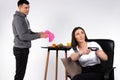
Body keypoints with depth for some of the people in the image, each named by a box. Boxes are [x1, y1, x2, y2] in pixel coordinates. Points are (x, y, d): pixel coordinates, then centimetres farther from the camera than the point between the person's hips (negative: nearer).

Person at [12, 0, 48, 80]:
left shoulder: (24, 18, 13)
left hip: (25, 48, 9)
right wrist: (39, 36, -21)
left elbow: (29, 32, 18)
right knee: (19, 72, -2)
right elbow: (23, 36, -23)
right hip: (20, 49, -9)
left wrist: (39, 33, 0)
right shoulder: (18, 19, -16)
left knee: (22, 71, 15)